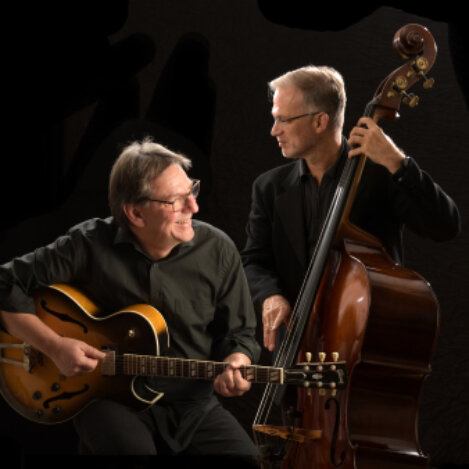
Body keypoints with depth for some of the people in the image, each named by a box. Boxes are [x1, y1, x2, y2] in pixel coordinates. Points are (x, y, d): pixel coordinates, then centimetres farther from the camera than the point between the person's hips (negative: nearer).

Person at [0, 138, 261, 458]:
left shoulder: (217, 250, -1)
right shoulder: (90, 245, -9)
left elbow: (239, 333, 7)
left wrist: (234, 365, -16)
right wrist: (55, 346, -14)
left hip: (192, 403, 3)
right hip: (111, 400, -3)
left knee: (245, 455, -20)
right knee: (133, 449, -34)